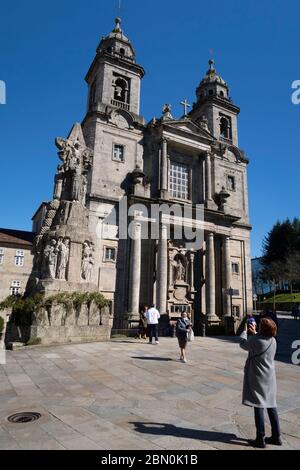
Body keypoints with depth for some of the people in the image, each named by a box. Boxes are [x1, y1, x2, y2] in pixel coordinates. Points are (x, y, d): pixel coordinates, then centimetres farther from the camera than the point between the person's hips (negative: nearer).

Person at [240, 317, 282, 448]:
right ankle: (276, 436, 26)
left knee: (258, 407, 3)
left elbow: (243, 344, -3)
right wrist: (254, 333, 21)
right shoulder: (273, 341, -2)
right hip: (270, 377, 7)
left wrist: (245, 331, 11)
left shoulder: (256, 340, -22)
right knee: (271, 406, 16)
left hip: (258, 378, -7)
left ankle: (260, 439, 11)